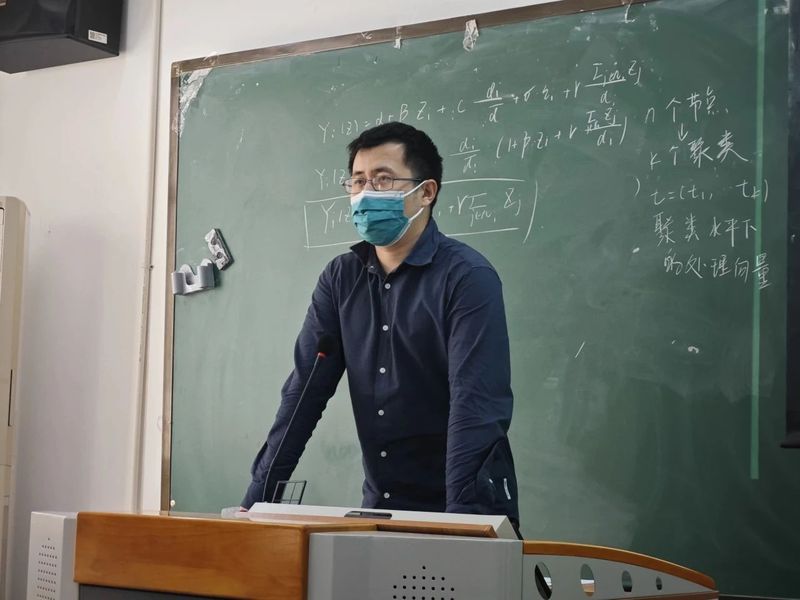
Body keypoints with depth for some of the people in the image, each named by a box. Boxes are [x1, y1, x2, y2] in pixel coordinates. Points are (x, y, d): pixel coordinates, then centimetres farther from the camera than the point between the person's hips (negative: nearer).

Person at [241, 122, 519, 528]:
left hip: (465, 512, -5)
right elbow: (305, 390, 1)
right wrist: (258, 499, -6)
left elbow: (477, 406, -21)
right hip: (380, 508, 5)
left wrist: (459, 520, -30)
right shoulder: (341, 279, 4)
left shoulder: (468, 277, -12)